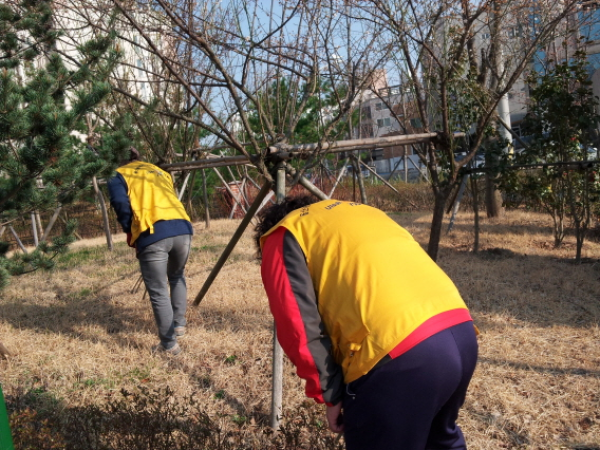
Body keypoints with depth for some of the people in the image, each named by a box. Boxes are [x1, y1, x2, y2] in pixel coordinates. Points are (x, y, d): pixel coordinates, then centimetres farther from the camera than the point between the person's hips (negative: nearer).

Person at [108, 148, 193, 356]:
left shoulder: (119, 176, 20)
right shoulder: (161, 172, 33)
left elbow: (121, 205, 2)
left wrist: (130, 232, 15)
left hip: (153, 235, -5)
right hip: (183, 228, 5)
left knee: (158, 292, 8)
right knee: (177, 277, 30)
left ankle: (169, 344, 15)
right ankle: (179, 324, 35)